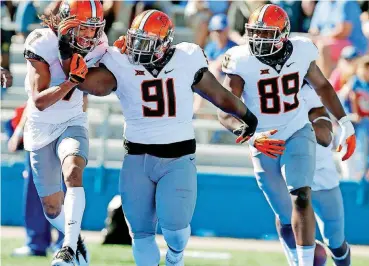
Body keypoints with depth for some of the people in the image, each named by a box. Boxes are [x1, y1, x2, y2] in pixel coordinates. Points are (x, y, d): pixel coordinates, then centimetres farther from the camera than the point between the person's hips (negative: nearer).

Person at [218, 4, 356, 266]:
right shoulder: (242, 61, -18)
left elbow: (322, 86, 11)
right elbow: (226, 113, -23)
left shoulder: (300, 52, -9)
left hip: (297, 134, 0)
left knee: (301, 198, -21)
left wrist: (345, 124, 10)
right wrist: (251, 135, -41)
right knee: (285, 216, 9)